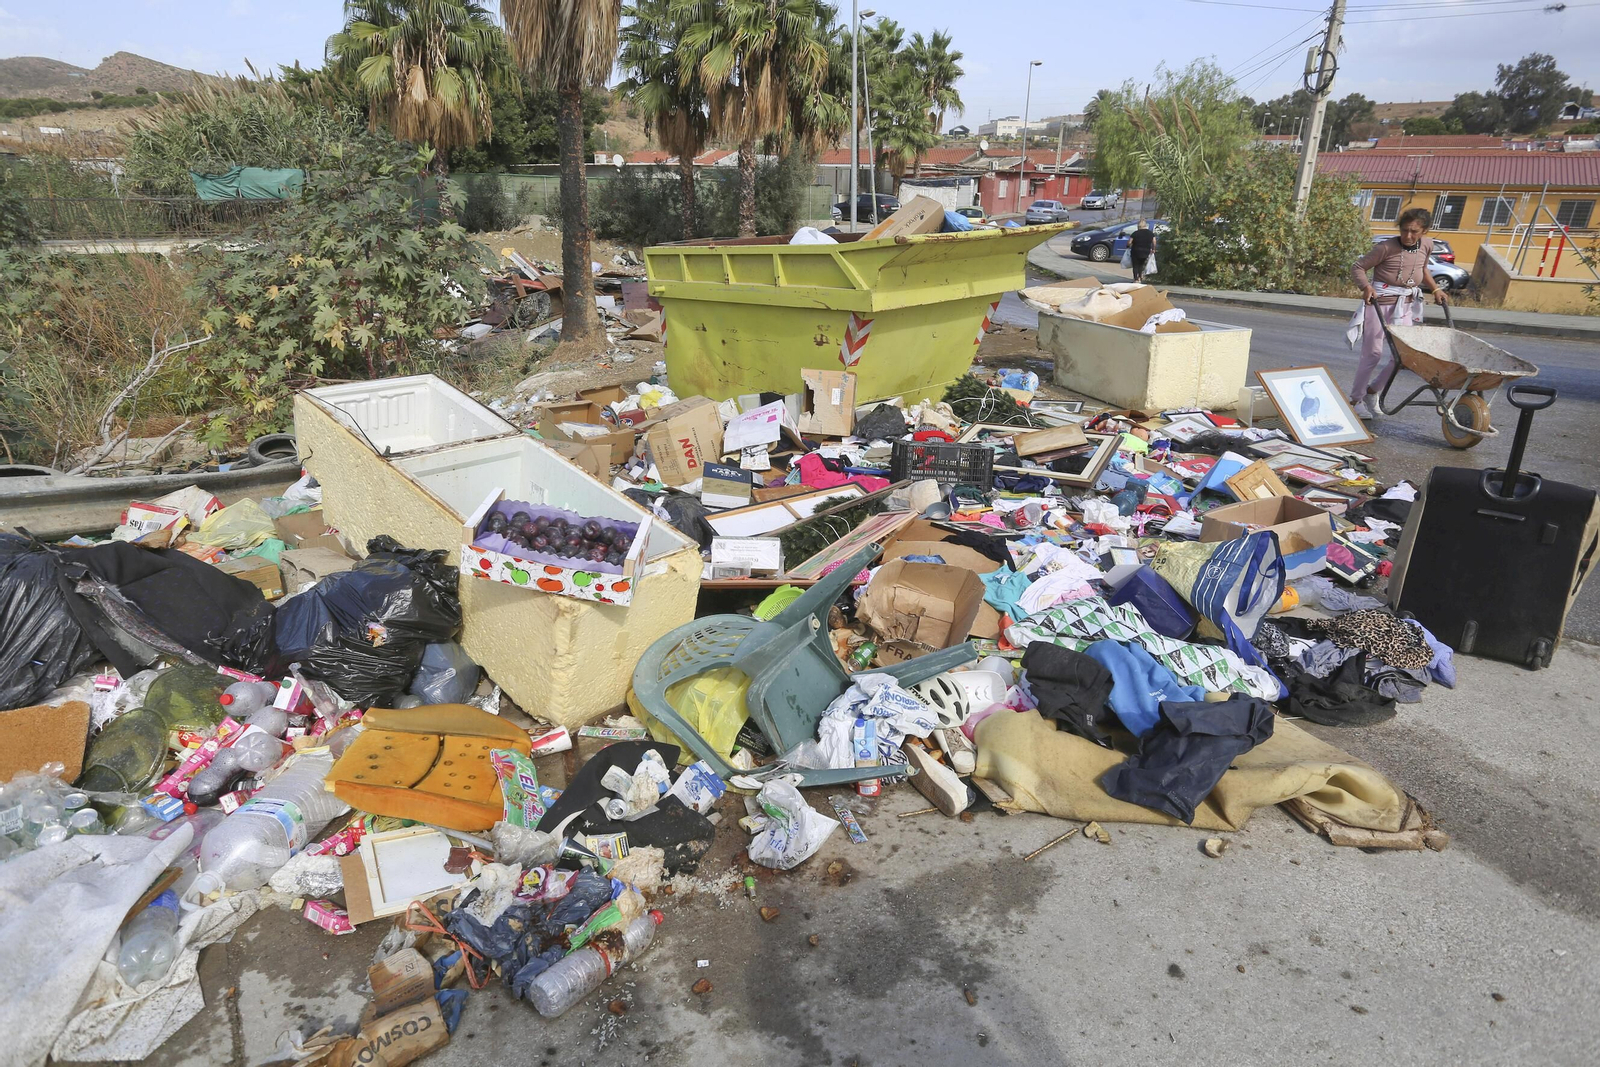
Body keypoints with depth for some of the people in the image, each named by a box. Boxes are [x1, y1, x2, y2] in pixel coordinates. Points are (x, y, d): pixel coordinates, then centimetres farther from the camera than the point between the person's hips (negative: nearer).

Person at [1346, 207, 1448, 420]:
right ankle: (1356, 399, 7)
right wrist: (1366, 286, -28)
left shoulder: (1427, 245, 4)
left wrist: (1435, 290, 18)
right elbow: (1358, 268, -12)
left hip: (1404, 307, 6)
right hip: (1379, 303, -6)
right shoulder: (1386, 248, -15)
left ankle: (1372, 389, 18)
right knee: (1373, 353, -5)